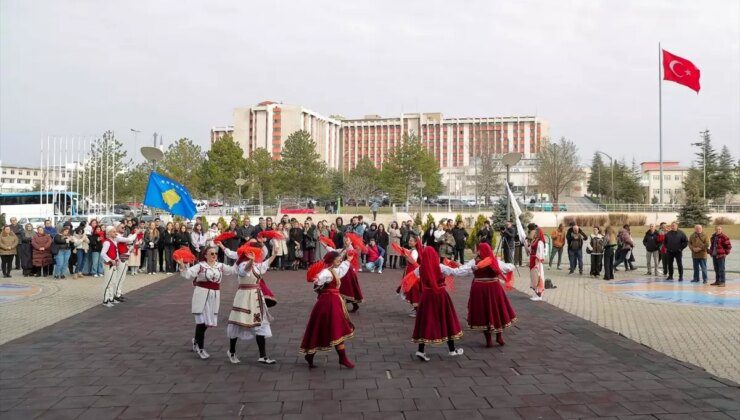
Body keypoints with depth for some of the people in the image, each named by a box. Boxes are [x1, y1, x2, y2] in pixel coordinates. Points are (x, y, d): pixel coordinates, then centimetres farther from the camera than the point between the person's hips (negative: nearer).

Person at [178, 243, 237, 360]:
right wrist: (182, 266, -30)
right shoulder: (200, 266, -4)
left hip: (214, 296, 5)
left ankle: (196, 340, 37)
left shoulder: (221, 266, 9)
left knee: (208, 321, 10)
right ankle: (200, 348, 9)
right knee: (202, 321, -3)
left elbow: (233, 270, 5)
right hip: (202, 295, -4)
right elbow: (188, 274, -13)